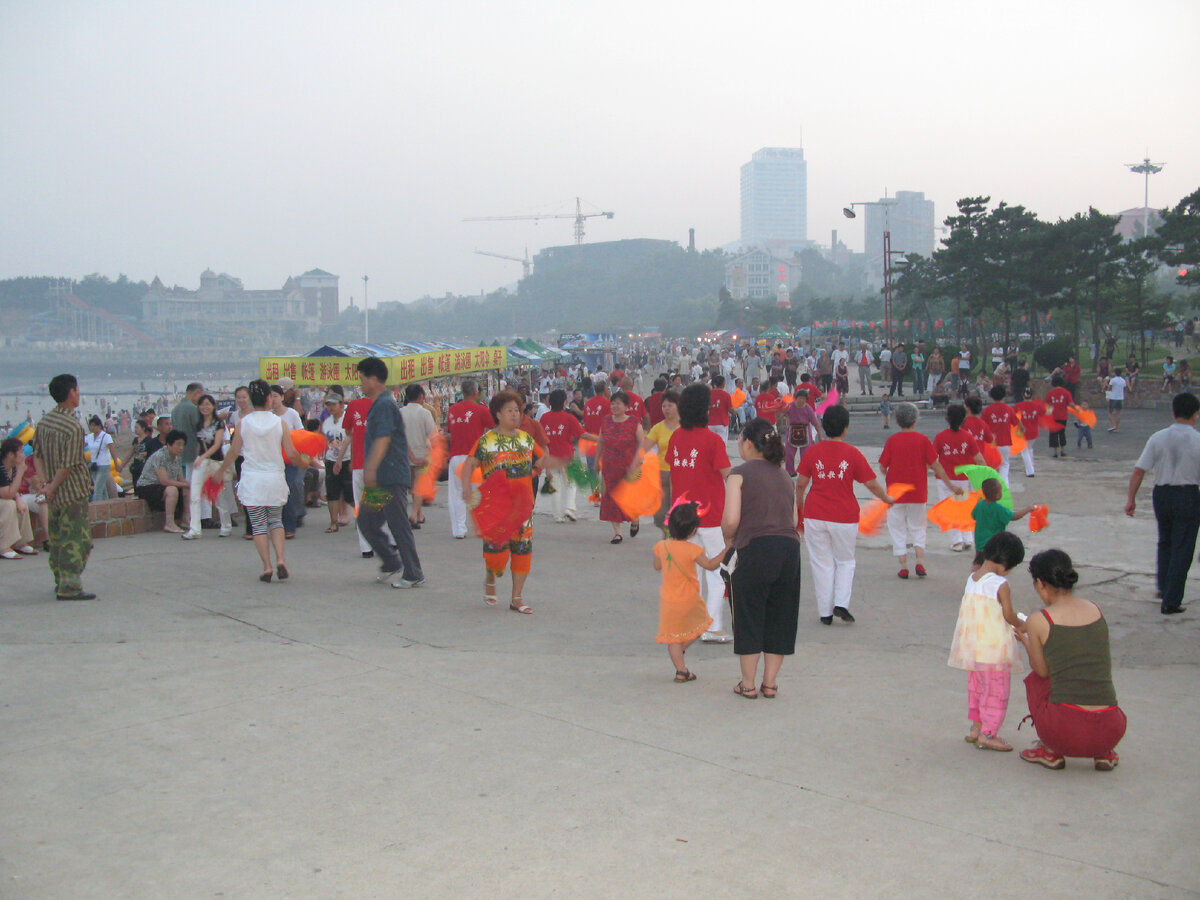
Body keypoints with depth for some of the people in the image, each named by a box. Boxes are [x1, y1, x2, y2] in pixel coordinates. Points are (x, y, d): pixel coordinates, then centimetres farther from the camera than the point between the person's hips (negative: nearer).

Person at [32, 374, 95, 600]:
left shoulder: (44, 421, 6)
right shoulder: (73, 427, -19)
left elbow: (37, 456, 7)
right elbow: (68, 465, -19)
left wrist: (45, 482, 1)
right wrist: (52, 488, -8)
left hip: (54, 494, 8)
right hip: (73, 492, -8)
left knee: (57, 538, 16)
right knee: (76, 540, -3)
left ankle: (61, 582, 26)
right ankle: (70, 587, -3)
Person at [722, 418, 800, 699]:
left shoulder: (740, 473, -1)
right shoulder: (784, 476, 17)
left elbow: (731, 519, -11)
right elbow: (794, 519, 11)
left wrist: (728, 540, 8)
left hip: (756, 550, -5)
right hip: (790, 548, 5)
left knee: (749, 617, 8)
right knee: (780, 616, 15)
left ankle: (748, 684, 16)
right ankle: (770, 682, 22)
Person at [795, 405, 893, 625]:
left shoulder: (812, 452, -2)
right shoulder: (853, 453, -5)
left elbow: (800, 483, 2)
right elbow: (872, 484, 0)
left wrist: (799, 503, 21)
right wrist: (886, 498, 18)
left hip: (815, 516, 1)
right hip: (844, 517, -1)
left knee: (822, 563, 9)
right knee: (845, 561, 17)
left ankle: (825, 612, 13)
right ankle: (841, 604, 2)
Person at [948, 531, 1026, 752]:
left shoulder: (971, 579, 3)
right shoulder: (1001, 585, -17)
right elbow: (1009, 616, -13)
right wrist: (1022, 626, 7)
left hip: (970, 646, 7)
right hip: (994, 645, -7)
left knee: (975, 687, 20)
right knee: (996, 691, 4)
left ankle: (976, 727, 28)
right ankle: (988, 734, 7)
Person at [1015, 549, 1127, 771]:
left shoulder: (1038, 621, -4)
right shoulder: (1095, 609, 9)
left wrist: (1025, 640, 31)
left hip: (1065, 732, -4)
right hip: (1110, 733, 4)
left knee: (1033, 679, 27)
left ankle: (1050, 751, 19)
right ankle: (1104, 752, 19)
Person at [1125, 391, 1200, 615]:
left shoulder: (1158, 438, -5)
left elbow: (1139, 471, -7)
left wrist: (1131, 499, 0)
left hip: (1162, 494, 3)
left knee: (1165, 542, 25)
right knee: (1182, 548, 6)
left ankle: (1164, 586, 34)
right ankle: (1171, 601, 8)